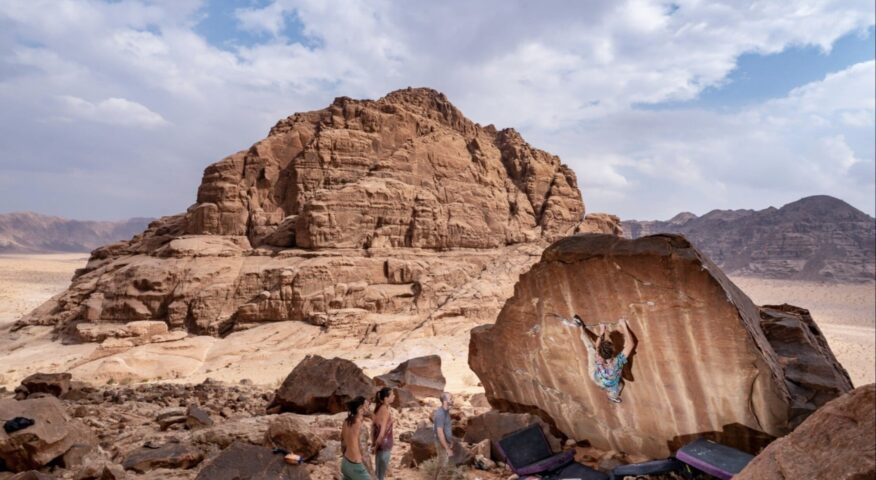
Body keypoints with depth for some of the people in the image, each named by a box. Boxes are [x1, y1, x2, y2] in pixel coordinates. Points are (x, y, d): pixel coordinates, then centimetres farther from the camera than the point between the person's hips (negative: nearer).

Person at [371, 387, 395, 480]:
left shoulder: (379, 409, 0)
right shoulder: (386, 411, -25)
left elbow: (373, 427, 9)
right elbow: (382, 434, -27)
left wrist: (373, 444, 15)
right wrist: (375, 447, -13)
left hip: (380, 445, 8)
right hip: (384, 446, -8)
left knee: (378, 472, 22)